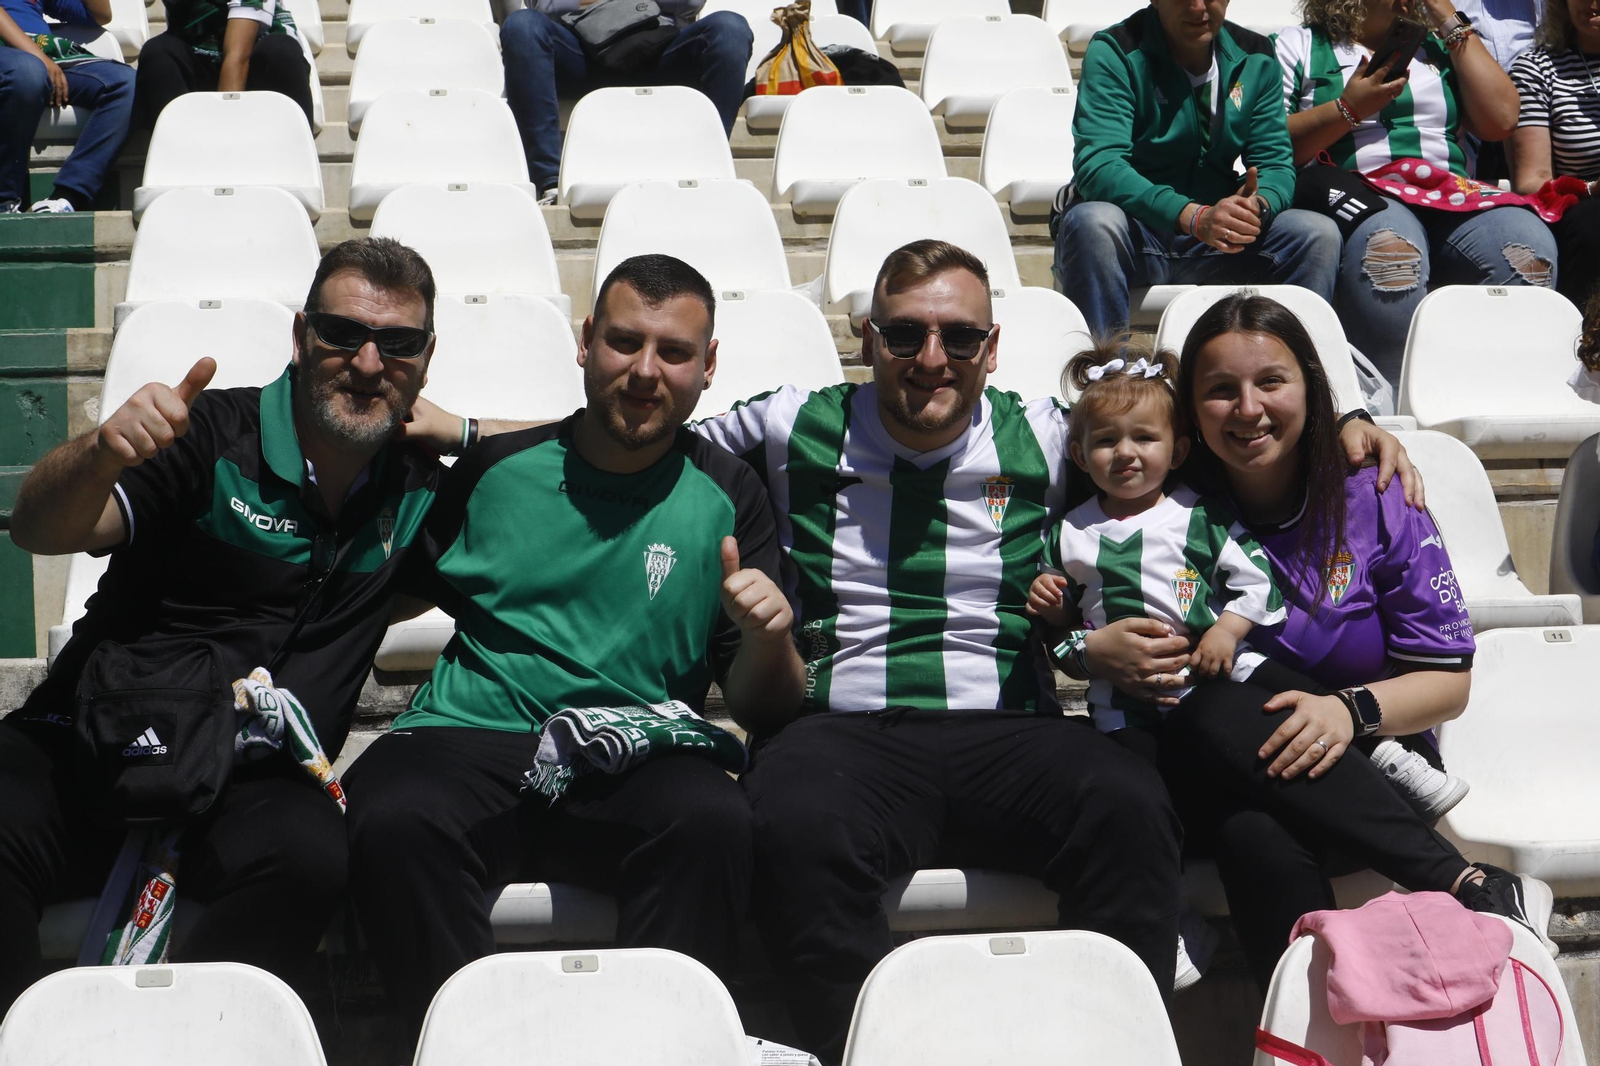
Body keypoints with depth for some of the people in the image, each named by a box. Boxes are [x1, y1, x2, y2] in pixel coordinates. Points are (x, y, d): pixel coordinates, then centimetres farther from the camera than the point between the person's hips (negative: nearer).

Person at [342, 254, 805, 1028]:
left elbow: (760, 712, 10)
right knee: (393, 820, -33)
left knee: (715, 820, -34)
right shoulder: (497, 469, 15)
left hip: (636, 763, -1)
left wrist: (768, 639, -11)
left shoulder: (725, 498, 13)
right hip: (468, 737, 1)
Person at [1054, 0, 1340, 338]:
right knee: (1093, 223, -36)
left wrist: (1258, 205, -24)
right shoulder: (1114, 53, -11)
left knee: (1318, 235, -16)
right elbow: (1098, 165, -24)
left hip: (1215, 237, 4)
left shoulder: (1255, 58, 6)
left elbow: (1275, 162, 3)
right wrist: (1195, 217, -37)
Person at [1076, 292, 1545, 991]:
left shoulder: (1377, 505, 5)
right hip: (1207, 770, 1)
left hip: (1363, 770, 0)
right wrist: (1093, 652, -13)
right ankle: (1466, 883, -34)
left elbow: (1448, 680, 4)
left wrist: (1352, 709, -16)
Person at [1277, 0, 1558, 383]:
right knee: (1389, 245, -41)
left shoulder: (1438, 46, 28)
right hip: (1358, 197, -3)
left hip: (1451, 198, 4)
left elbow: (1501, 120, 10)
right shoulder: (1298, 45, 18)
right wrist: (1348, 109, -5)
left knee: (1530, 247, -30)